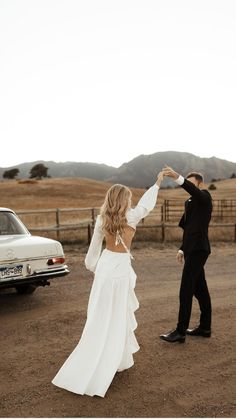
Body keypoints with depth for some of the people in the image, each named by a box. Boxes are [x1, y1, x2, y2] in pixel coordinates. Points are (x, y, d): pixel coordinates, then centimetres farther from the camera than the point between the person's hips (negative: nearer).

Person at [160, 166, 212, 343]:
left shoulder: (205, 196, -7)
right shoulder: (191, 202, 18)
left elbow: (193, 191, -33)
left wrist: (177, 177, -46)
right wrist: (183, 249, 17)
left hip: (198, 250, -9)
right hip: (192, 249, 9)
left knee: (186, 291, -8)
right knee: (200, 289, 15)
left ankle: (180, 331, -1)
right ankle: (205, 327, 25)